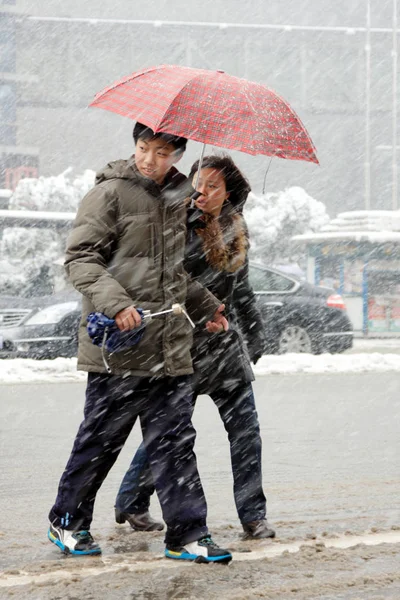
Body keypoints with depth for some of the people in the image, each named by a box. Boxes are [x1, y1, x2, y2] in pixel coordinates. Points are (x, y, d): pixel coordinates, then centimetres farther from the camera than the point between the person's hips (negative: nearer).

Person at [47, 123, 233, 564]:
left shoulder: (175, 199, 17)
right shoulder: (110, 193, -5)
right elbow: (80, 258, -11)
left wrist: (205, 306, 24)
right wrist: (114, 302, -23)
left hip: (171, 349, 6)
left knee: (175, 441, 3)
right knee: (101, 437, 4)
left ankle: (187, 534, 5)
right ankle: (68, 521, 20)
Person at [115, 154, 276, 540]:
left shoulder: (236, 229, 11)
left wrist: (255, 335, 22)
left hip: (226, 342, 6)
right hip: (185, 344, -6)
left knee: (245, 429, 0)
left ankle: (253, 515, 6)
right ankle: (131, 503, 19)